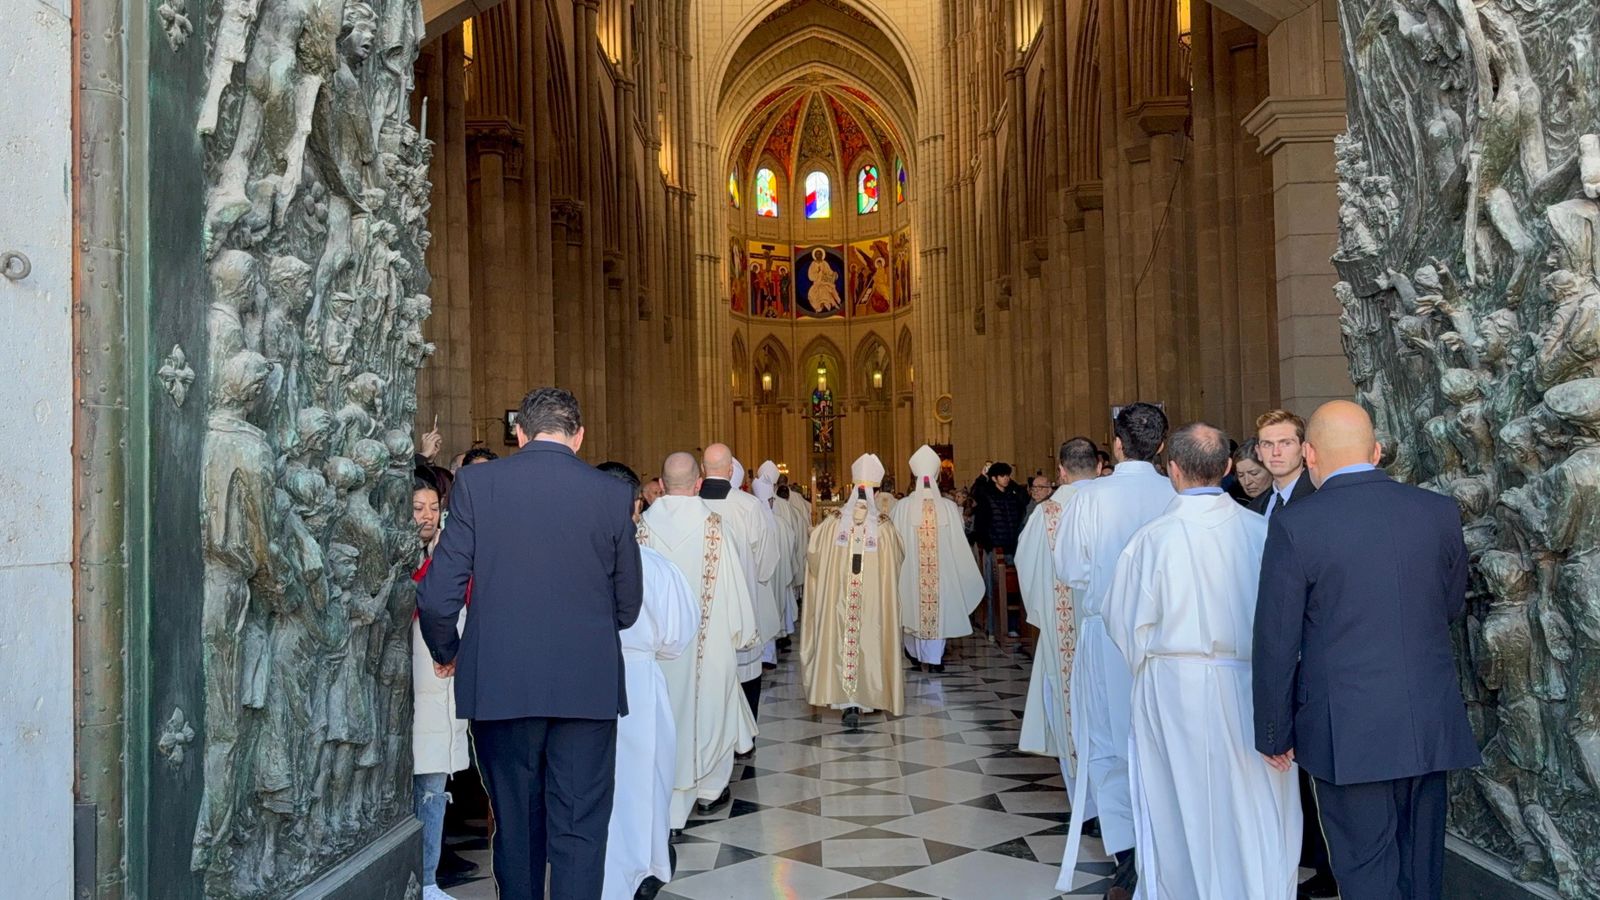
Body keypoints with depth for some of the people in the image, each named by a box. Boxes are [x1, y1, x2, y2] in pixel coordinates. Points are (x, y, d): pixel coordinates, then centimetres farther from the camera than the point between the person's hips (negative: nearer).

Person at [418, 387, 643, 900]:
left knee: (516, 825, 17)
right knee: (579, 830, 7)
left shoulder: (476, 483, -3)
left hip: (500, 684, 1)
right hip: (588, 685, 0)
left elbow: (438, 597, -5)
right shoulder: (612, 495, -1)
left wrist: (446, 652, 14)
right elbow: (628, 606, 7)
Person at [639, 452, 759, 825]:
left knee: (667, 709, 8)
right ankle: (709, 789, 28)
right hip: (709, 638, -1)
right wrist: (743, 632, 7)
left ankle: (669, 803, 12)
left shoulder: (646, 525, -6)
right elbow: (733, 584, -6)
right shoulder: (712, 524, -10)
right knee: (709, 706, 14)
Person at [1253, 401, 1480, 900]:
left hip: (1349, 732, -4)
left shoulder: (1294, 525, -13)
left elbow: (1276, 642, -9)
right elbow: (1452, 607, 14)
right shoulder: (1440, 512, 0)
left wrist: (1274, 733, 1)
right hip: (1431, 725, 4)